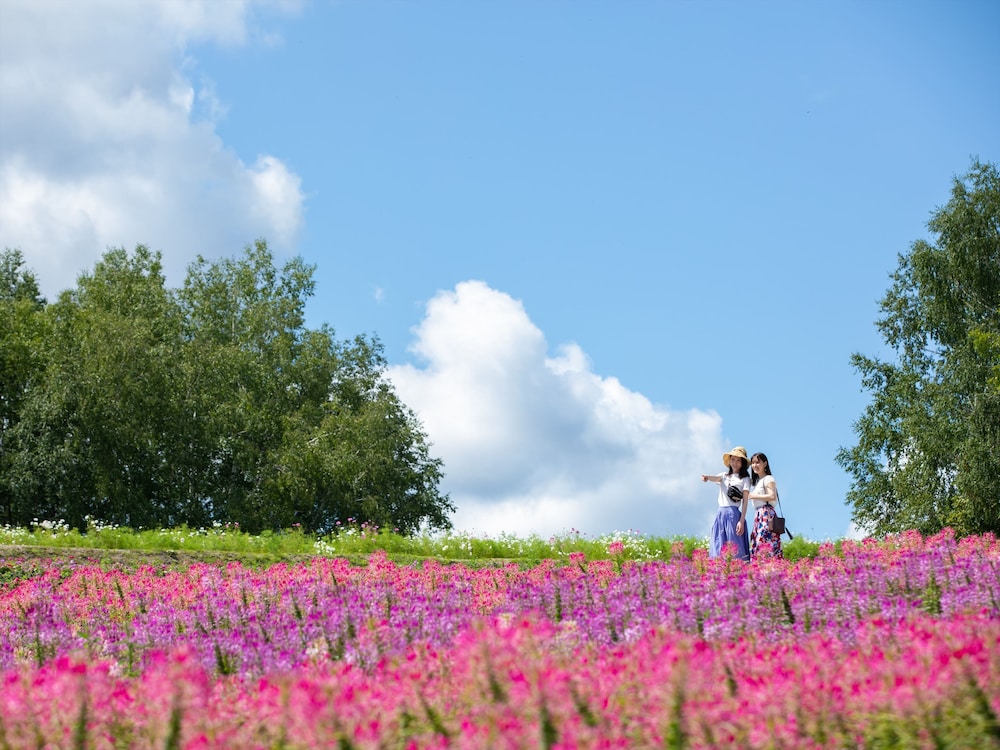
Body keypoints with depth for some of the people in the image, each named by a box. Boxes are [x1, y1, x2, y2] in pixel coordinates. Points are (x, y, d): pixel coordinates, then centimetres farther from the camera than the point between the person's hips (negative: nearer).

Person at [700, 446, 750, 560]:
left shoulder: (744, 479, 4)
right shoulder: (724, 476, 17)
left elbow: (745, 501, -2)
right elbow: (715, 478, -5)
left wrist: (742, 521, -12)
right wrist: (707, 477, -31)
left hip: (734, 514, -5)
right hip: (720, 514, 5)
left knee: (734, 547, -10)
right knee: (719, 548, -1)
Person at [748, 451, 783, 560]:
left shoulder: (768, 479, -2)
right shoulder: (756, 481, 26)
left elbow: (772, 496, -15)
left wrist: (753, 496, -10)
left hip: (766, 514, -9)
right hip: (758, 516, 9)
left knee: (765, 545, -18)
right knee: (756, 546, -2)